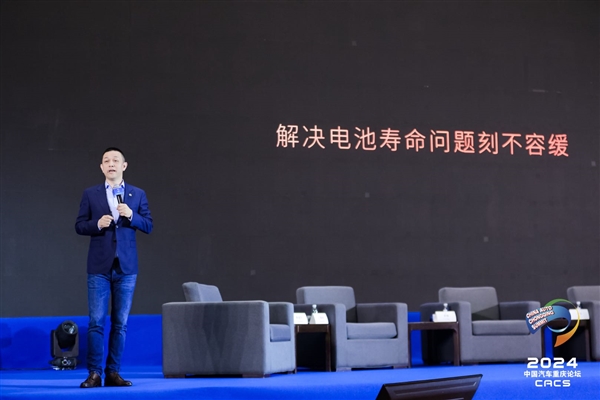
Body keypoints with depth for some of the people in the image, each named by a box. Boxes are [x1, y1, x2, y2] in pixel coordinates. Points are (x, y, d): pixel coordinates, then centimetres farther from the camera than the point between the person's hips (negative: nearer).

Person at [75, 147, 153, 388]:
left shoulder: (138, 194, 8)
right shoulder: (90, 194, 5)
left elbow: (148, 226, 5)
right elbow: (79, 226, 4)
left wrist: (131, 216, -12)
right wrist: (97, 224, -15)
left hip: (126, 266, 1)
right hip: (99, 266, -1)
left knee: (120, 322, 3)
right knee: (96, 321, -5)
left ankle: (113, 372, 9)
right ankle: (95, 374, -1)